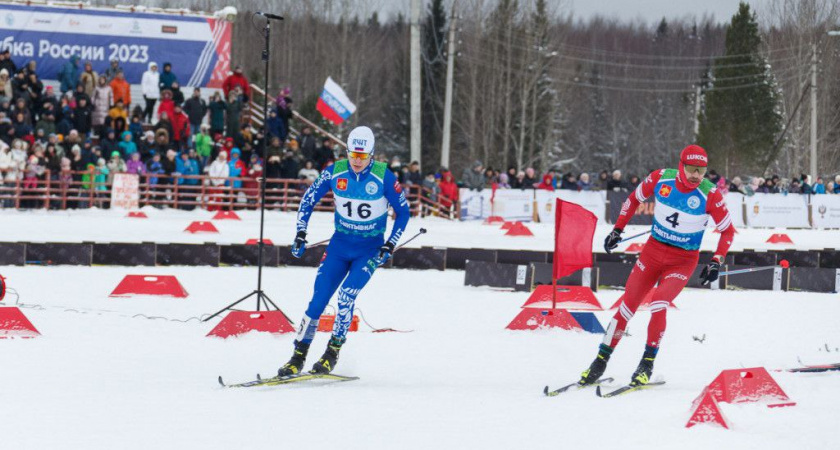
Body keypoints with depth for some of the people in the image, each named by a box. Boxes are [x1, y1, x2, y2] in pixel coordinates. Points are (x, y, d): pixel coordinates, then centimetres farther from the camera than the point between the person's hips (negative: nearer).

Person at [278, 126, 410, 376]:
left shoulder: (383, 177, -15)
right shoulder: (335, 172, -8)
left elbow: (403, 212, -3)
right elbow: (308, 199, 5)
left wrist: (390, 246, -11)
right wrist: (301, 234, -2)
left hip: (370, 249, -3)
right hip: (340, 244, 3)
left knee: (346, 297, -20)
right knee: (318, 299, -7)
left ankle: (332, 354, -5)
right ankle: (298, 357, 0)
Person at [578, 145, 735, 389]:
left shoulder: (710, 194, -18)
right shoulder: (661, 179, -11)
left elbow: (728, 230, -7)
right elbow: (634, 199, 8)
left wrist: (716, 262, -16)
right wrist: (617, 229, 6)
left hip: (683, 261, -3)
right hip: (653, 251, 3)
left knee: (659, 304, -24)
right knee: (627, 307, 3)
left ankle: (647, 364, -9)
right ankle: (601, 361, 16)